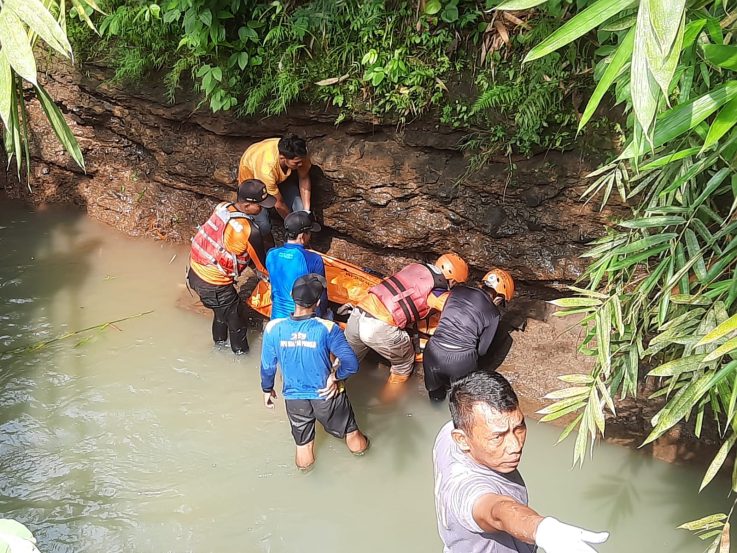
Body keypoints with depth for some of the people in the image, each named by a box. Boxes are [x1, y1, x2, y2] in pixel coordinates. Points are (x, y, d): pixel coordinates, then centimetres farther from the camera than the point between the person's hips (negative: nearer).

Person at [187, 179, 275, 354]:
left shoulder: (222, 207, -5)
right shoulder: (250, 232, -26)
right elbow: (262, 264, -10)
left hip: (195, 272, 8)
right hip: (213, 285, -8)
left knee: (222, 311, 32)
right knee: (237, 322, 16)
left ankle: (219, 344, 54)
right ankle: (241, 353, 37)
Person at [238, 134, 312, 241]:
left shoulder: (299, 153, -33)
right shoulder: (267, 169, -44)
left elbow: (304, 179, -13)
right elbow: (278, 203, -29)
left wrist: (306, 211, -18)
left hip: (281, 176, 4)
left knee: (300, 209, -14)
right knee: (263, 225, -21)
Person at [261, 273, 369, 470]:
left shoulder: (273, 328, -19)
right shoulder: (327, 329, -26)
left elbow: (267, 366, -6)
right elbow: (351, 364, -29)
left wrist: (267, 390, 12)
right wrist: (336, 377, -9)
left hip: (294, 397, 2)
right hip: (327, 395, -1)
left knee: (302, 440, 28)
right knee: (349, 429, 31)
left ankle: (304, 460, 51)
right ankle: (357, 444, 56)